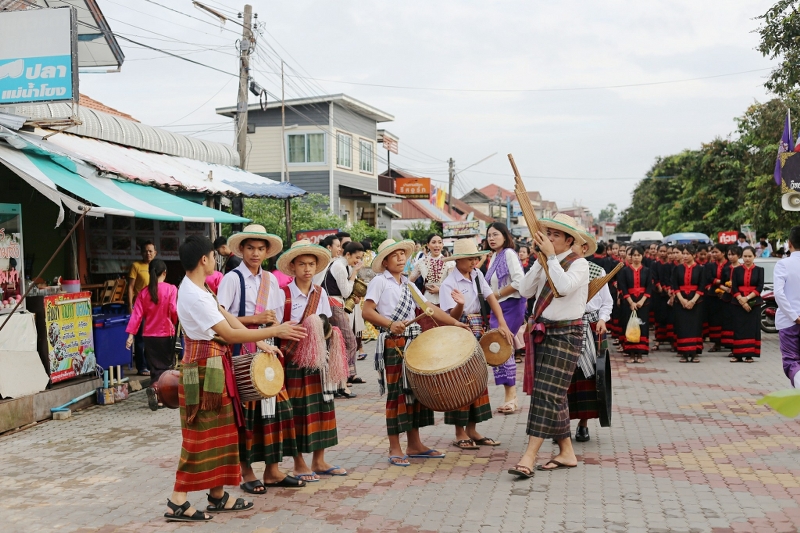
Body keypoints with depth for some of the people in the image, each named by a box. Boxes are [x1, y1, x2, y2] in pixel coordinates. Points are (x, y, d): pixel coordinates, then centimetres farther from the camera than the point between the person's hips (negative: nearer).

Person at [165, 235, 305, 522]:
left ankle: (218, 495, 22)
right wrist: (274, 331, -18)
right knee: (200, 434, -4)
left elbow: (227, 316, 10)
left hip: (213, 366, 10)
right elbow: (229, 334, -22)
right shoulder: (194, 296, -22)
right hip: (203, 368, -10)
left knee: (219, 431, 14)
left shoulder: (197, 288, 10)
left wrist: (260, 342, 6)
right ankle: (177, 502, 4)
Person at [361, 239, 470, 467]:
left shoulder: (408, 285, 17)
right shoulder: (379, 281, -3)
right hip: (392, 343, -7)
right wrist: (390, 324, -26)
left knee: (416, 390, 9)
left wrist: (454, 322, 8)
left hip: (414, 341, 7)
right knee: (396, 393, -3)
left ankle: (414, 444, 18)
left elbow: (429, 308, 16)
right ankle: (395, 449, 5)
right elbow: (367, 311, -12)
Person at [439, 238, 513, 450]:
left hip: (478, 333, 7)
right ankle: (460, 434, 8)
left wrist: (502, 324, -13)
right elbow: (452, 317, -18)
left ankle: (472, 430, 20)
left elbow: (491, 298, -2)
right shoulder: (449, 283, -14)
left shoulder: (477, 275, 3)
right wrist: (460, 305, -39)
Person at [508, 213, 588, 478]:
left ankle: (529, 457, -13)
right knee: (553, 395, 12)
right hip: (542, 332, 8)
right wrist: (540, 259, -3)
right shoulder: (547, 263, 12)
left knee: (547, 393, -11)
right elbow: (525, 290, 2)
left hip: (565, 334, -8)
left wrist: (551, 256, -21)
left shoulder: (579, 264, -7)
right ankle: (566, 452, 22)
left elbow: (564, 286, -27)